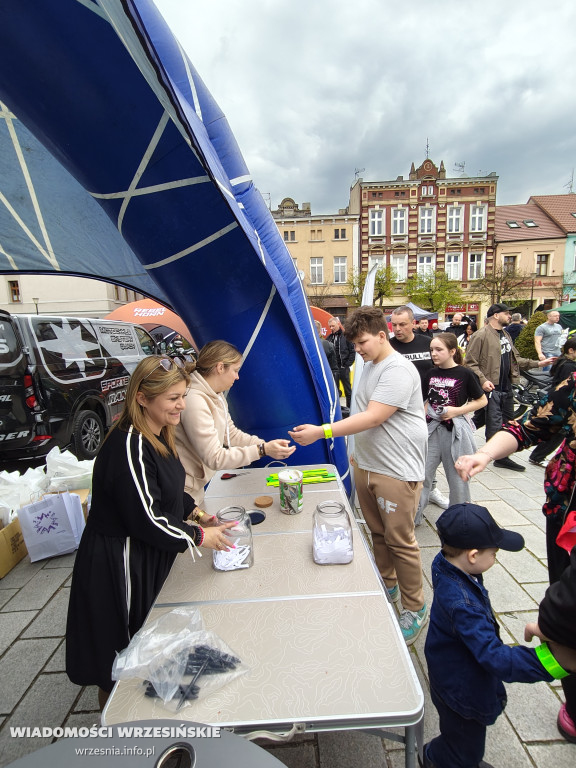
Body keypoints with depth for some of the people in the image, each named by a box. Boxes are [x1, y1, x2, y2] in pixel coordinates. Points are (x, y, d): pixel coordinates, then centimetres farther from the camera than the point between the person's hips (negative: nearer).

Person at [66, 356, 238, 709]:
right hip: (118, 566, -9)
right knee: (120, 656, 14)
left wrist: (191, 508, 1)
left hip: (147, 558, 9)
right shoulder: (129, 447, -29)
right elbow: (146, 519, -26)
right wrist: (198, 537, -16)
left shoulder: (158, 435, 0)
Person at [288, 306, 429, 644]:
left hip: (397, 471, -8)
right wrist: (359, 451, 17)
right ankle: (388, 586, 41)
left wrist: (321, 432, -30)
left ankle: (416, 609, 25)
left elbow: (373, 417, -27)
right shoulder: (369, 366, 11)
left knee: (400, 541, 4)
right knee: (378, 534, 20)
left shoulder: (398, 370, -19)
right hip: (366, 465, 8)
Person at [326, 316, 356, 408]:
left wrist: (347, 364, -9)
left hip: (343, 368, -4)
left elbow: (352, 352, -5)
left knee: (348, 390, 7)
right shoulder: (329, 338, 8)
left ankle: (349, 407, 17)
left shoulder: (346, 336, -4)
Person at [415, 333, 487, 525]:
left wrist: (457, 410, -13)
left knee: (457, 476, 9)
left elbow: (482, 401, -1)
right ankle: (414, 516, 16)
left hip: (455, 430, -3)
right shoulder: (431, 374, 5)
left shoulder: (464, 374, -8)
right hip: (432, 428, 4)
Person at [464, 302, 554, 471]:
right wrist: (483, 380, -26)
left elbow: (515, 359, 24)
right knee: (495, 425, -5)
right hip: (491, 388, -9)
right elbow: (470, 362, -16)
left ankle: (502, 457, 28)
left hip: (506, 387, 9)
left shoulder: (505, 335, 18)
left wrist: (537, 363, 16)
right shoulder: (481, 336, -12)